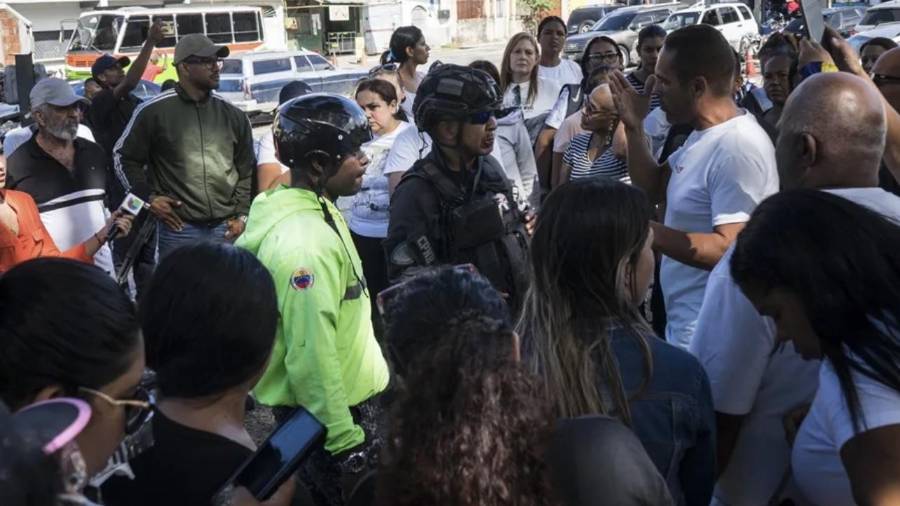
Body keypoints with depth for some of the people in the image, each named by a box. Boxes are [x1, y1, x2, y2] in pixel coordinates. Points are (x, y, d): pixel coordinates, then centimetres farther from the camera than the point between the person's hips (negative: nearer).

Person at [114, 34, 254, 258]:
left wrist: (242, 215, 7)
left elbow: (247, 170, 16)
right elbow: (124, 156, 8)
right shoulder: (154, 111, -1)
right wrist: (149, 197, 0)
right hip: (179, 230, -3)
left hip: (227, 229, 3)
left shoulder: (233, 115, 10)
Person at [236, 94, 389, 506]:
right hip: (331, 416, -9)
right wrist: (346, 442, -23)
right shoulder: (304, 243, -28)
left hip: (348, 401, 9)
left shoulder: (317, 211, 4)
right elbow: (311, 356, -28)